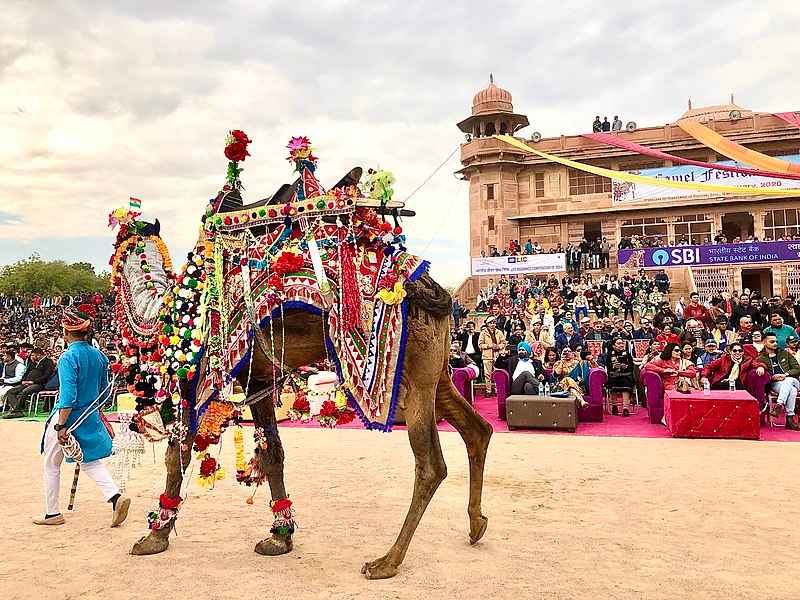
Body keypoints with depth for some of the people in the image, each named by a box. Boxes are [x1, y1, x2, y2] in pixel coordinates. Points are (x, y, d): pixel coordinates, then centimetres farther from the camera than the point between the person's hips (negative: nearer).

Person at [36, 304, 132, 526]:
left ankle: (53, 513, 23)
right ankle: (115, 496, -6)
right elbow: (104, 391, 11)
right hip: (90, 418, 6)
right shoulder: (98, 355, 3)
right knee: (91, 461, 14)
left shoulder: (68, 358, -17)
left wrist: (61, 426, -20)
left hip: (66, 417, -6)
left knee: (51, 466, 14)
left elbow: (68, 397, -23)